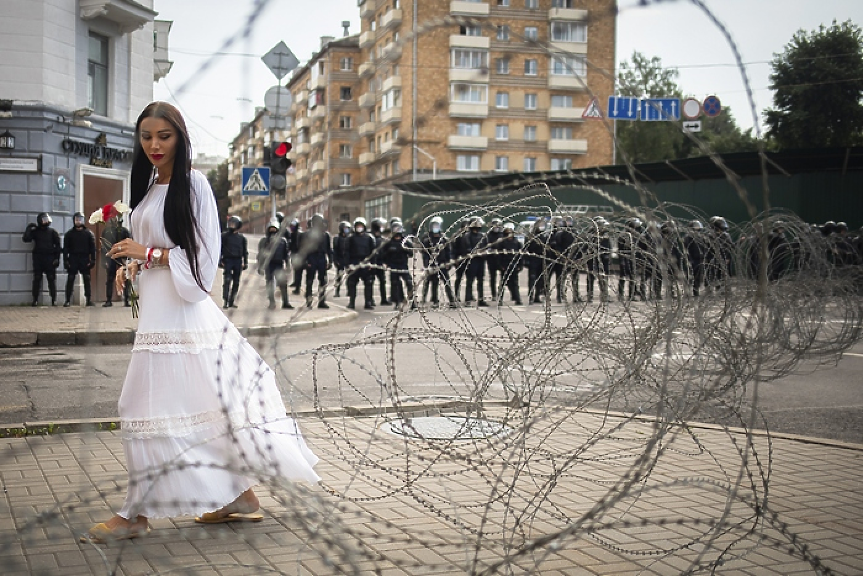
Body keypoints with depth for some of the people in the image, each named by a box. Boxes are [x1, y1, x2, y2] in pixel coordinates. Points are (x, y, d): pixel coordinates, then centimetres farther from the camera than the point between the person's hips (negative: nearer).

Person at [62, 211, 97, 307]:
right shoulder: (69, 234, 7)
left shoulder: (88, 233, 6)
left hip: (85, 259, 0)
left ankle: (89, 300, 3)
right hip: (73, 259, 0)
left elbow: (92, 248, 4)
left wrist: (92, 260, -5)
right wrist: (65, 260, -4)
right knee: (70, 280, -1)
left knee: (87, 280, 0)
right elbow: (65, 248, 5)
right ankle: (68, 300, 1)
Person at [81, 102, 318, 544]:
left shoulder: (193, 184, -8)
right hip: (156, 307, 9)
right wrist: (133, 265, 6)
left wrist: (150, 254, -15)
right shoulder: (148, 186, 16)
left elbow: (203, 255, -12)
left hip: (184, 307, -9)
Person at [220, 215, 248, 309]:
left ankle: (232, 301, 9)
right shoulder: (224, 236, 7)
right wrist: (220, 261, -3)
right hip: (227, 260, -2)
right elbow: (220, 249, 6)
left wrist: (245, 262, 8)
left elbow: (245, 251, 16)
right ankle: (225, 301, -14)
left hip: (238, 261, 3)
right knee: (227, 281, -13)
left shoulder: (242, 238, 13)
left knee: (236, 282, 3)